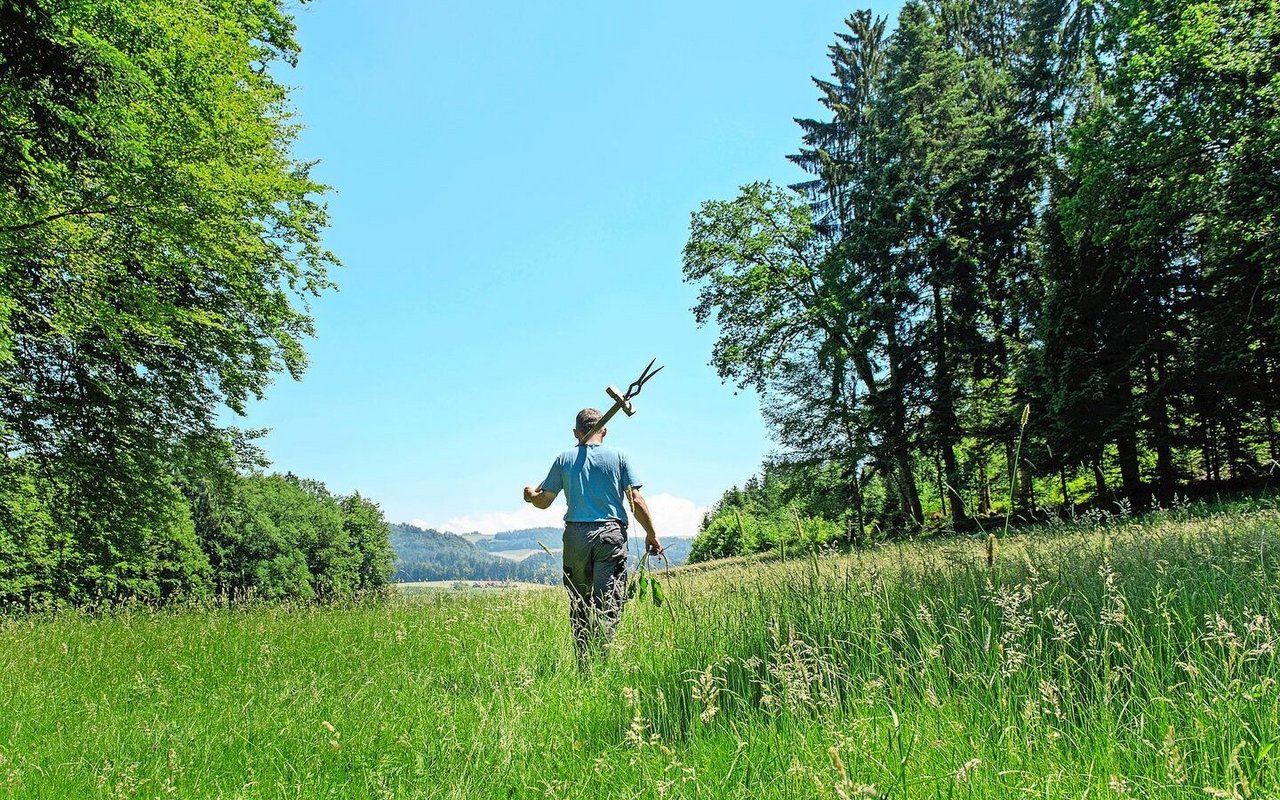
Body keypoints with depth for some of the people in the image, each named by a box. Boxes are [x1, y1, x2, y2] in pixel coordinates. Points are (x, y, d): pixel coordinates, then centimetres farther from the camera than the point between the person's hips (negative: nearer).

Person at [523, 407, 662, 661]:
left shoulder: (564, 459, 8)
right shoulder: (618, 456, 4)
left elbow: (544, 501, 11)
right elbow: (636, 501, 0)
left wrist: (530, 495, 34)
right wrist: (651, 534, 10)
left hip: (576, 535, 2)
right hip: (610, 534, -2)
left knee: (579, 604, 12)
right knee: (608, 603, -2)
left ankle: (584, 663, 13)